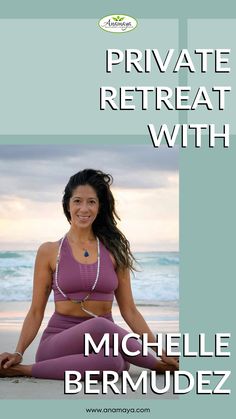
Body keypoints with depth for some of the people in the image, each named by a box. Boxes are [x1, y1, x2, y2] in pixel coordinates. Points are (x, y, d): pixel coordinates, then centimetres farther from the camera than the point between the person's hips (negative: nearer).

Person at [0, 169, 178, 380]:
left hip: (105, 340, 1)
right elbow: (36, 312, 6)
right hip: (60, 341, -1)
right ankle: (155, 364, -12)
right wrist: (18, 353, -8)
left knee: (114, 362, -37)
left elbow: (129, 311, 11)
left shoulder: (114, 251, 8)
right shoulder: (49, 251, 4)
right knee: (99, 326, -35)